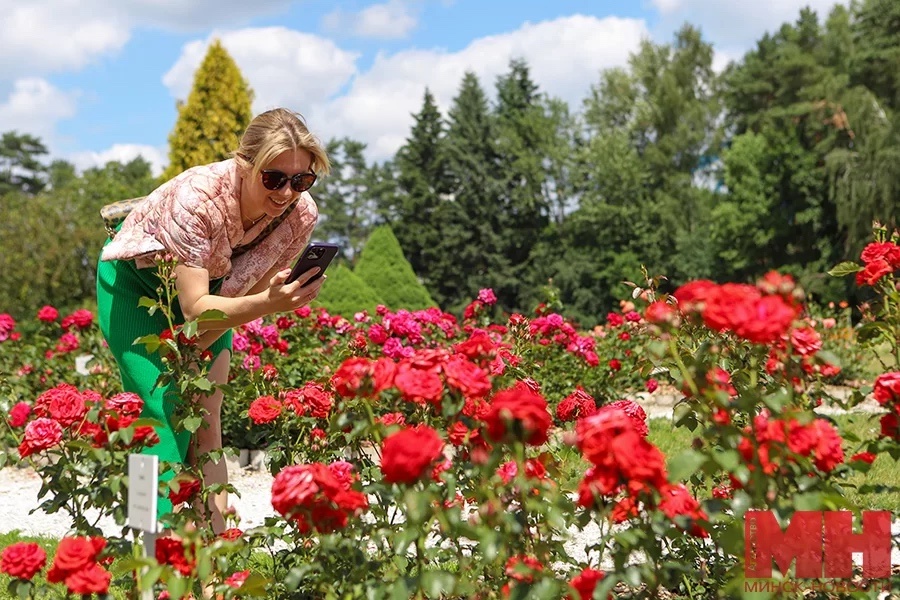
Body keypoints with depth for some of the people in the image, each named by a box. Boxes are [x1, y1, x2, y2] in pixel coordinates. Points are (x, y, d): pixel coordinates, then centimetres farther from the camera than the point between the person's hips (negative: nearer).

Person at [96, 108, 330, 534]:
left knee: (206, 423, -2)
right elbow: (194, 307, -37)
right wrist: (271, 303, -53)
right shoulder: (199, 196, -39)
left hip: (209, 289, 4)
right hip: (136, 283, -4)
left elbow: (250, 292, -9)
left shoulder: (301, 215, -23)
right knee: (169, 418, -14)